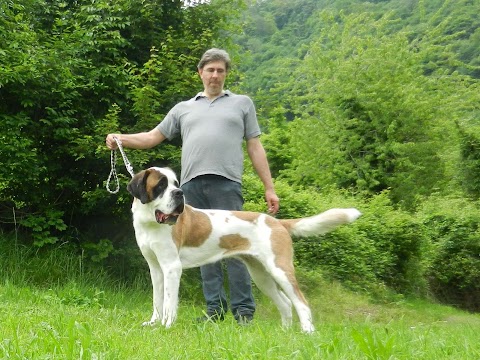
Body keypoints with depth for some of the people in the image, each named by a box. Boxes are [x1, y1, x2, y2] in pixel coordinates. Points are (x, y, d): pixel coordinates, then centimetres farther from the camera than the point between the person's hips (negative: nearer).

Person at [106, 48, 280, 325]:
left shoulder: (242, 103, 17)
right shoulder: (184, 108, 23)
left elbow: (255, 147, 13)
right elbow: (153, 137, 21)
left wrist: (269, 188, 7)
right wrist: (121, 139, 3)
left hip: (226, 182, -3)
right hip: (192, 184, 3)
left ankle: (244, 310, -3)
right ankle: (215, 308, 9)